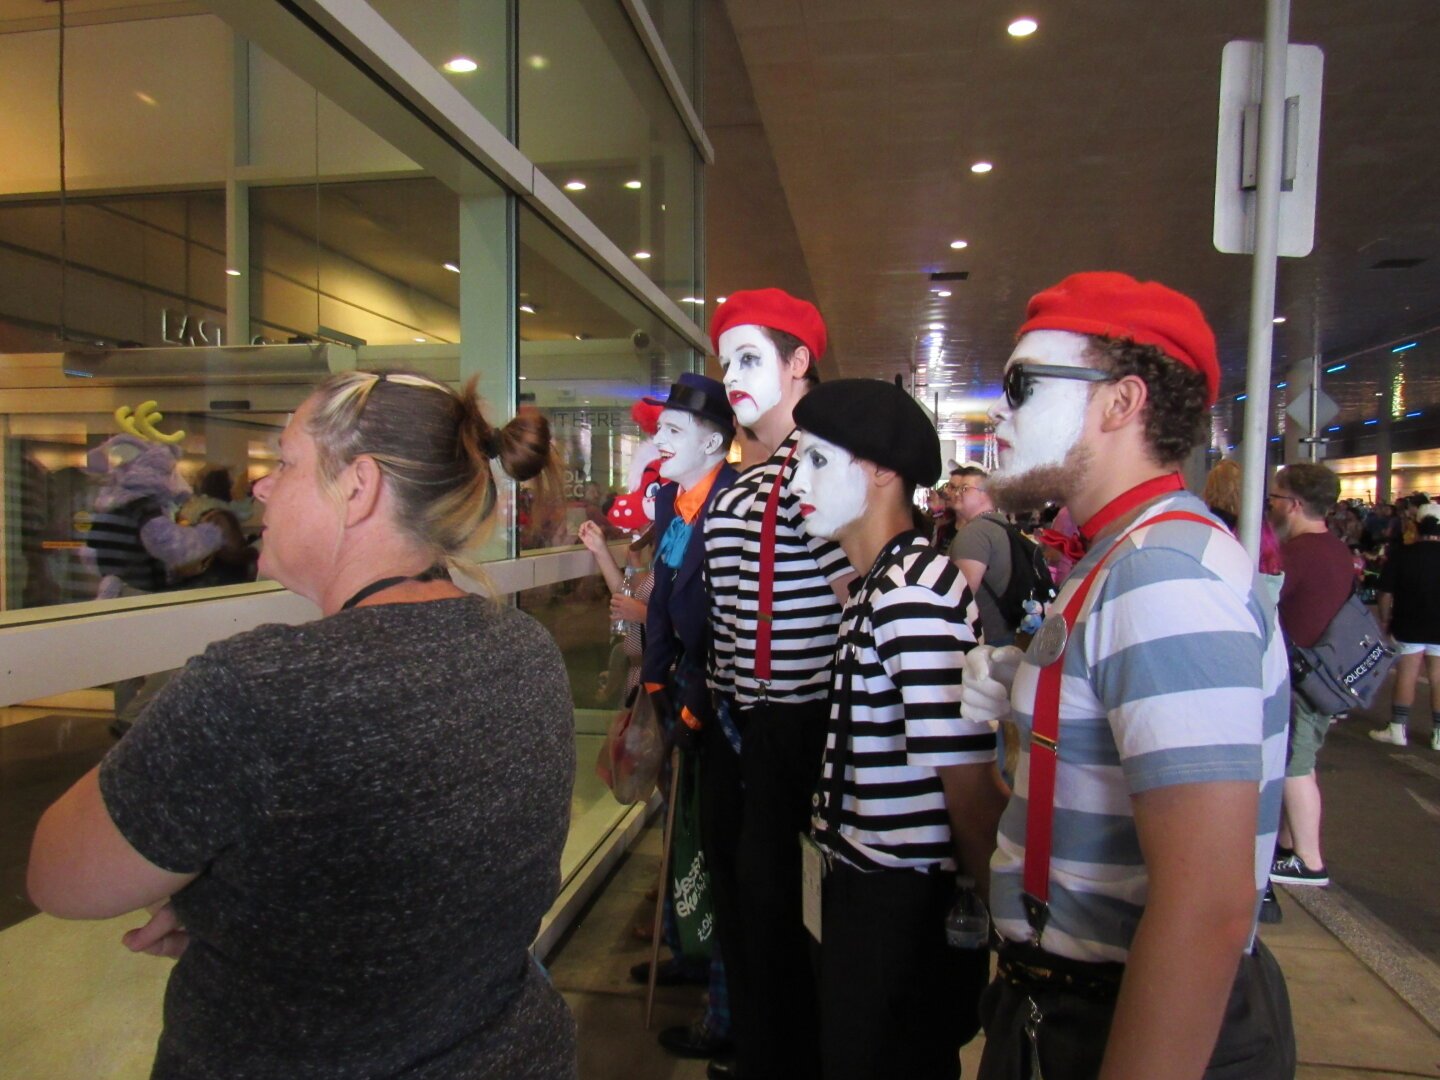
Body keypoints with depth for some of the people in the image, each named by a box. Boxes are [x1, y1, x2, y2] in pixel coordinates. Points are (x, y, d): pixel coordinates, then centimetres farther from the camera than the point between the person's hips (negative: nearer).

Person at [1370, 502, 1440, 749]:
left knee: (1406, 677, 7)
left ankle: (1398, 729, 11)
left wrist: (1384, 619, 7)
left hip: (1408, 627, -1)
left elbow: (1386, 593, -6)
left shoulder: (1402, 555, -8)